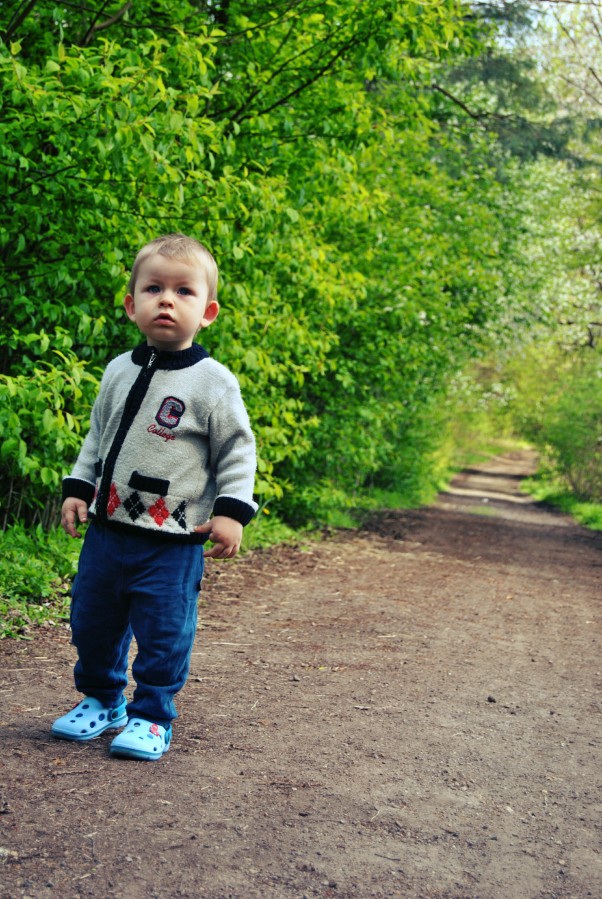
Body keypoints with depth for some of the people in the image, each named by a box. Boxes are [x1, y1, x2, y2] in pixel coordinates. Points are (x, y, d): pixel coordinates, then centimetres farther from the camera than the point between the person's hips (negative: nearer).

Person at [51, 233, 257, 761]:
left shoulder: (213, 382, -9)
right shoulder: (118, 372, 6)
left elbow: (237, 450, -6)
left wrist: (231, 511, -14)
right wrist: (78, 489, 10)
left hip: (173, 543, -5)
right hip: (107, 531, 5)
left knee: (163, 634, 2)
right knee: (92, 623, 16)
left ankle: (152, 717, 21)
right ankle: (102, 700, 37)